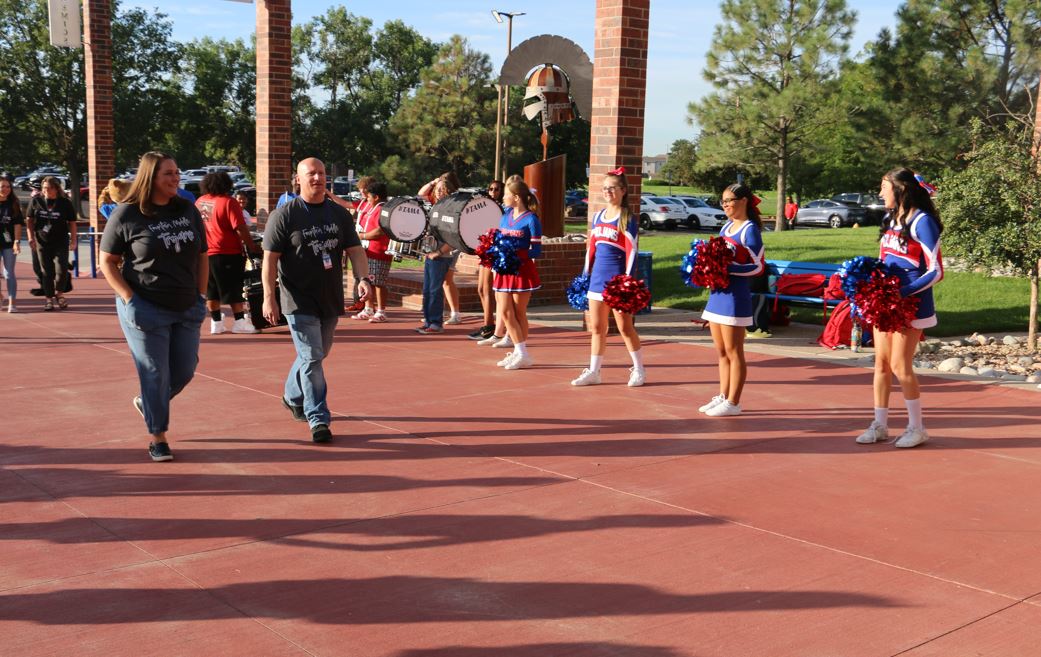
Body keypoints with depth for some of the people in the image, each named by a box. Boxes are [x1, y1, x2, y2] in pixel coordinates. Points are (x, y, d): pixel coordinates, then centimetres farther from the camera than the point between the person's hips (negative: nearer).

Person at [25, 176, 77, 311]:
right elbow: (29, 220, 8)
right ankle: (49, 298, 13)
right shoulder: (36, 201, 2)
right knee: (46, 271, 4)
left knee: (61, 269, -9)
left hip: (61, 242, -1)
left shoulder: (65, 203, -1)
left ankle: (59, 293, 15)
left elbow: (72, 223, 4)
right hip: (42, 242, 1)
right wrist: (31, 237, 0)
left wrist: (73, 240, 0)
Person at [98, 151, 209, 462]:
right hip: (146, 309, -5)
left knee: (185, 370, 12)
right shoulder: (126, 214, -7)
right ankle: (158, 438, 17)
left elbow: (202, 256, 14)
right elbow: (107, 262, -2)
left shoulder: (188, 210, 6)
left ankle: (147, 403, 40)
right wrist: (129, 299, -12)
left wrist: (201, 295, 6)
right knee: (155, 374, 1)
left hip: (187, 309, 5)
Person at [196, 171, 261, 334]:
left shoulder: (199, 202, 7)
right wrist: (252, 246, -10)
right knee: (234, 290, 1)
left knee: (212, 290, 12)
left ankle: (216, 322, 15)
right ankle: (239, 322, 4)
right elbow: (240, 229, -19)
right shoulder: (228, 202, -14)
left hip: (205, 253, 6)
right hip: (228, 253, -6)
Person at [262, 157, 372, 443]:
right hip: (299, 301, -6)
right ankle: (318, 419, -6)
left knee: (317, 353, 19)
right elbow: (270, 259, -8)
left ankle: (293, 396, 43)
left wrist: (364, 277, -14)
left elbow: (354, 249, 5)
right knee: (311, 357, -10)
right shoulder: (284, 215, -7)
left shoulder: (339, 214, 8)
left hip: (331, 299, 6)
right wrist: (269, 297, -14)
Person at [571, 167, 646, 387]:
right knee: (596, 328, 10)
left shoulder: (628, 219, -7)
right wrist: (585, 275, 13)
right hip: (597, 278, 6)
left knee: (624, 327, 1)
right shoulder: (597, 217, 12)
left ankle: (639, 370, 14)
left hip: (617, 278, -6)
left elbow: (632, 252, -12)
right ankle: (593, 372, 17)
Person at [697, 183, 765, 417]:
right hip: (717, 293, 8)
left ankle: (733, 402, 6)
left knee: (733, 352, -1)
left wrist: (728, 268, -23)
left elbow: (758, 266, -14)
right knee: (721, 352, 13)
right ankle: (723, 397, 22)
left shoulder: (750, 229, -10)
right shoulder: (726, 227, 14)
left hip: (735, 296, -8)